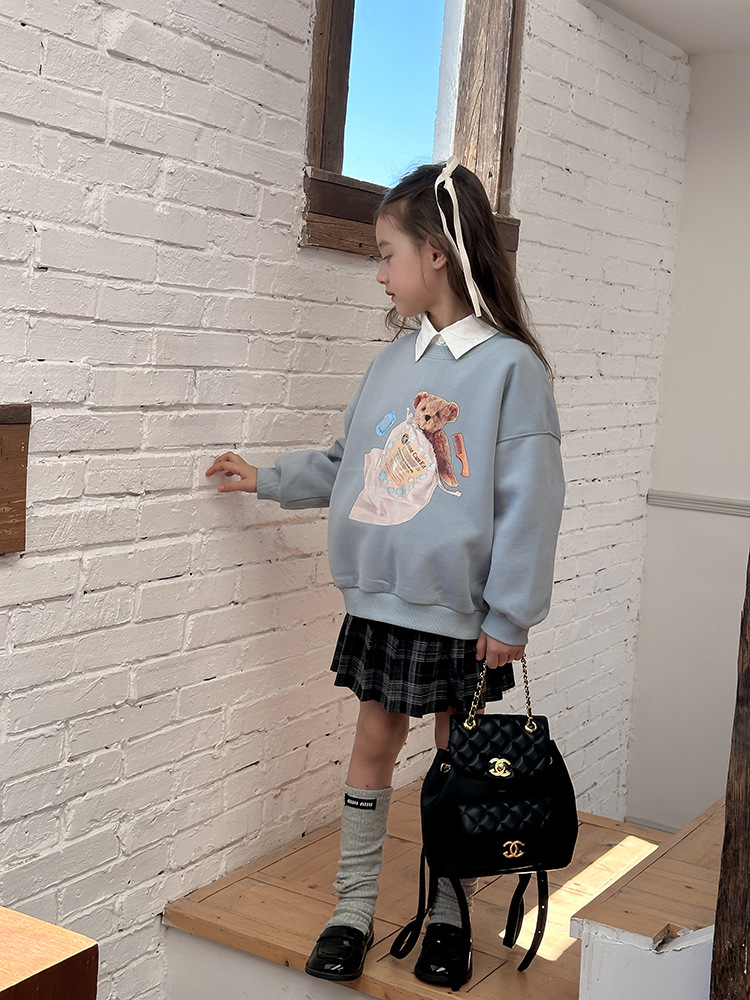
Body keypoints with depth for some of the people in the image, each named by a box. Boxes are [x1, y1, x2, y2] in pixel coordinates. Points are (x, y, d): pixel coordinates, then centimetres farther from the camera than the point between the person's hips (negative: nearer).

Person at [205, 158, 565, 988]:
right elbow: (346, 465, 17)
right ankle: (353, 910, 24)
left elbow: (528, 501, -14)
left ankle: (449, 913, 29)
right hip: (380, 598, 5)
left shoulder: (510, 367, -14)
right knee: (374, 740, 11)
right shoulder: (392, 362, 4)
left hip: (460, 610, -4)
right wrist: (268, 480, 17)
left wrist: (509, 615, -14)